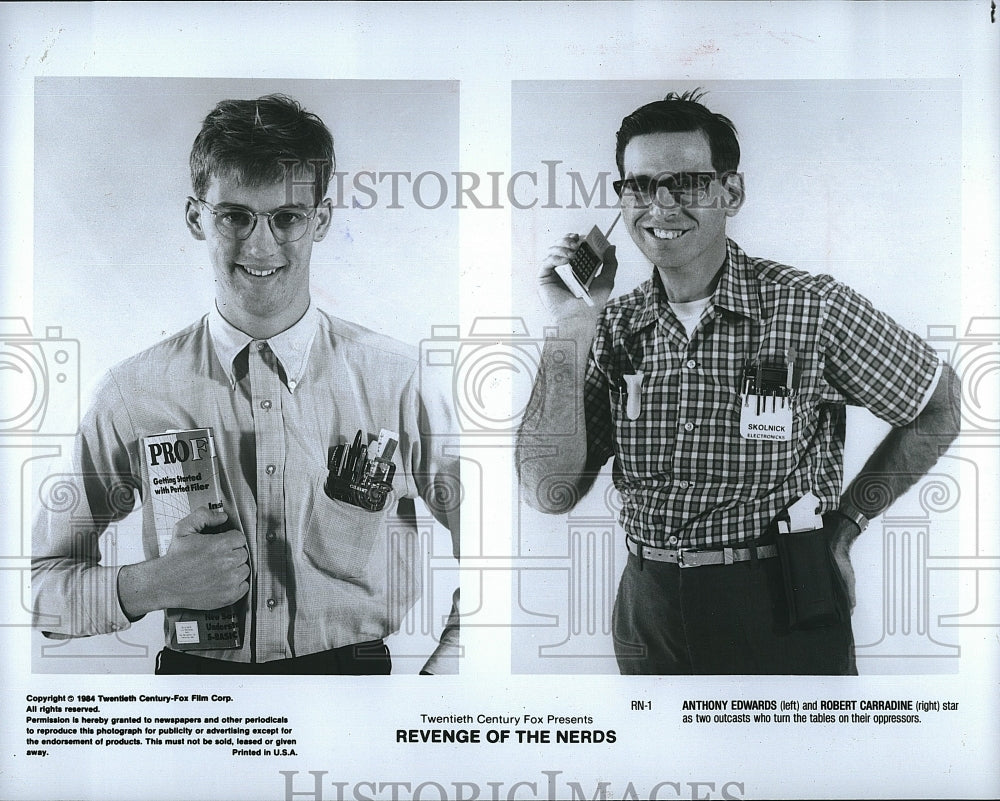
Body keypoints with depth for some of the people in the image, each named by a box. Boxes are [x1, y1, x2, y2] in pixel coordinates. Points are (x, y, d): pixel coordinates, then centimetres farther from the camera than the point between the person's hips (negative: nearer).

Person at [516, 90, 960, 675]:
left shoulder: (811, 308, -10)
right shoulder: (612, 328, 0)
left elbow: (939, 406, 3)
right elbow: (550, 492, -8)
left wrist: (844, 522, -1)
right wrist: (571, 331, -13)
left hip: (781, 609, -3)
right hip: (650, 610, 4)